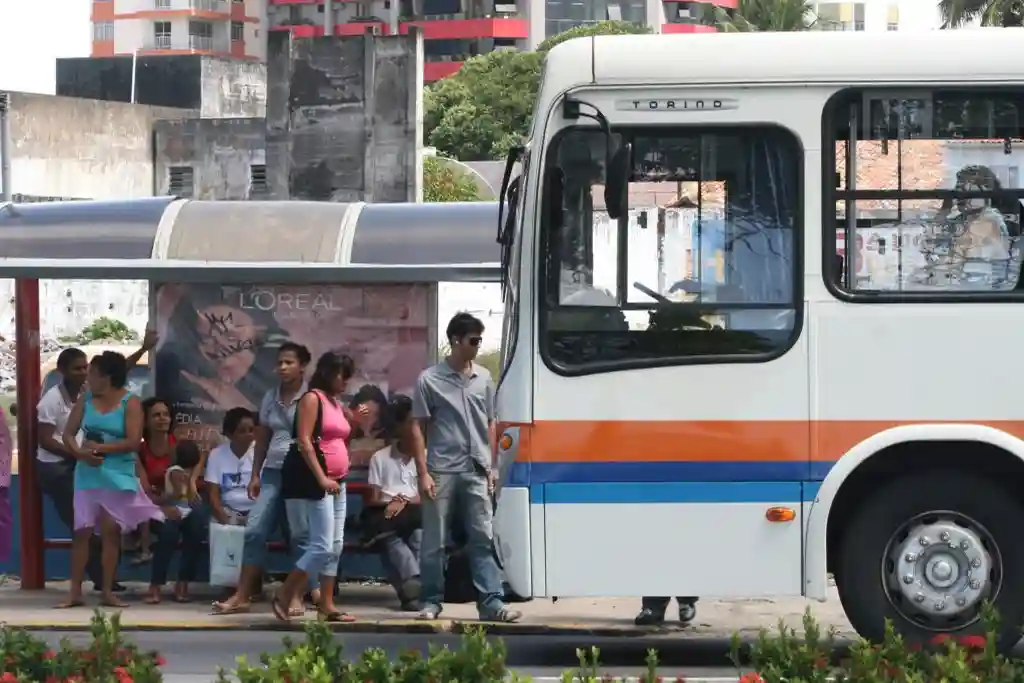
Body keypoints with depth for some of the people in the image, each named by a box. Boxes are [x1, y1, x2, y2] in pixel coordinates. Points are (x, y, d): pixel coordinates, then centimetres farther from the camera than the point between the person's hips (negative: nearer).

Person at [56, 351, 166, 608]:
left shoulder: (130, 403, -6)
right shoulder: (85, 401, 5)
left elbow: (133, 442, -13)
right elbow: (68, 434, 4)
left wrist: (101, 448, -18)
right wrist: (80, 452, -16)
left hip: (117, 476, -3)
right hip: (88, 474, 3)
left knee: (111, 531, 0)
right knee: (81, 531, 0)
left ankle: (108, 591, 7)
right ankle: (75, 592, 3)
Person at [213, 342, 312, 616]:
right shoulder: (270, 398, 12)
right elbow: (262, 439, 16)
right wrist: (255, 474, 11)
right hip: (273, 472, 5)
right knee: (255, 530, -4)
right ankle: (242, 596, -3)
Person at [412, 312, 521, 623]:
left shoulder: (483, 378, 9)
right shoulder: (430, 379, -3)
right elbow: (418, 428, -3)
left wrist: (492, 466, 10)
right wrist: (423, 473, -8)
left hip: (476, 472, 3)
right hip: (442, 471, -3)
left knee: (483, 539, -1)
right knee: (434, 543, 3)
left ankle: (491, 603, -3)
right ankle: (431, 601, 12)